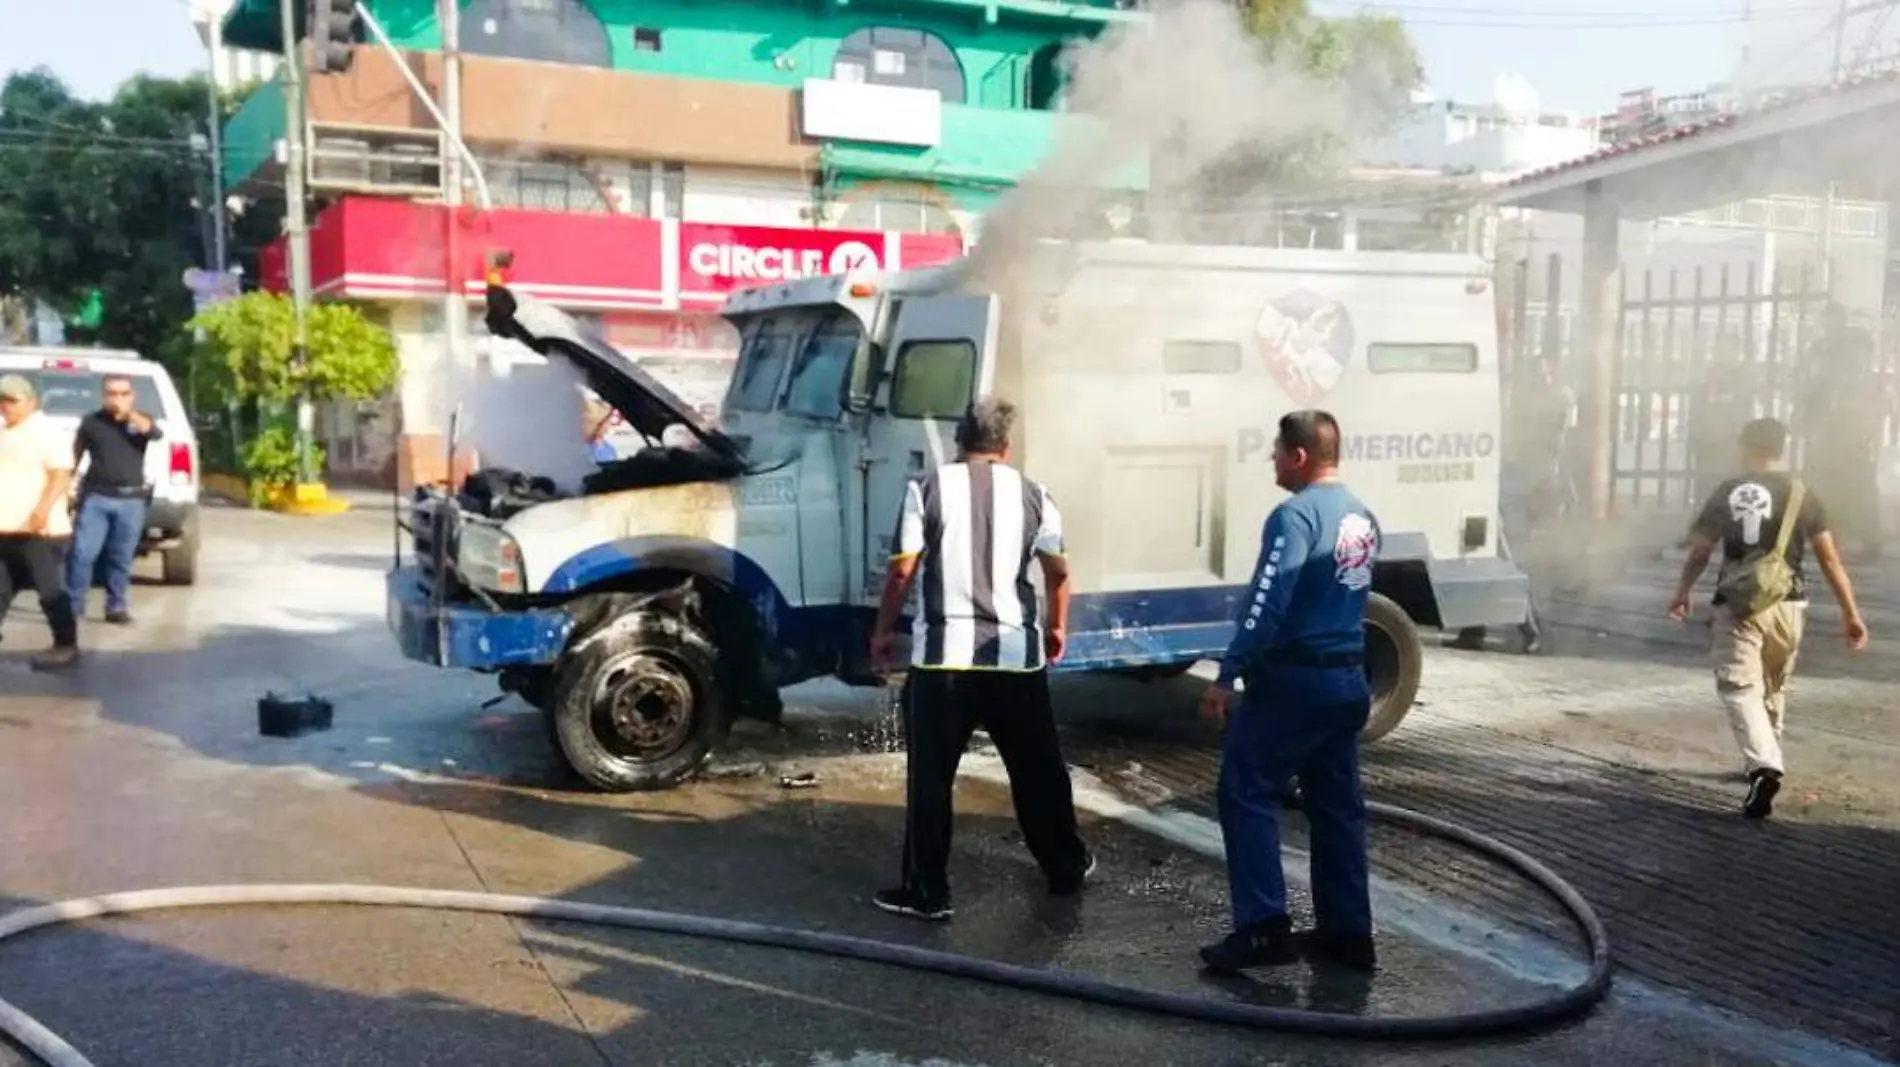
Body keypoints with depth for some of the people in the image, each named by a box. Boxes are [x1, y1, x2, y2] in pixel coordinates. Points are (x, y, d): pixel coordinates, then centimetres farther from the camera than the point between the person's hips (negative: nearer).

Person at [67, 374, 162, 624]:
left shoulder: (141, 420, 7)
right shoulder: (91, 421, 6)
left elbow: (156, 434, -16)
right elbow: (75, 456, 13)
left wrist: (130, 413, -23)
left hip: (131, 500, 0)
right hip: (95, 497, 0)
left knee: (121, 558, 5)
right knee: (82, 553, -6)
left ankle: (117, 607, 14)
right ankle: (72, 605, 2)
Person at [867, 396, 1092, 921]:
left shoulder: (927, 488, -1)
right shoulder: (1033, 496, 6)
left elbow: (903, 571, -4)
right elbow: (1058, 573, 16)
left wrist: (883, 631, 10)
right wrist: (1056, 627, 32)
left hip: (943, 654, -3)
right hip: (1016, 655, 3)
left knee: (931, 777, 6)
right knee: (1038, 770, 18)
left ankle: (926, 892, 9)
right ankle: (1066, 867, 32)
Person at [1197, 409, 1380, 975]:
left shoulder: (1296, 515, -16)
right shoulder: (1363, 518, 12)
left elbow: (1267, 605, -22)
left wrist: (1226, 676, -19)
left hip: (1292, 681, -8)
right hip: (1348, 681, 9)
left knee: (1247, 795, 0)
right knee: (1337, 805, 13)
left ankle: (1264, 927, -4)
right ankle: (1348, 931, 17)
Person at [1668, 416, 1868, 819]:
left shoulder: (1726, 492, 2)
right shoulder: (1803, 495, 3)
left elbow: (1699, 552, 6)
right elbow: (1829, 559, 0)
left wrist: (1682, 593, 21)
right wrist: (1850, 612, 4)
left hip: (1737, 604, -2)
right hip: (1786, 605, 2)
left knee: (1739, 688, -6)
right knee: (1774, 688, 21)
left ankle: (1764, 767, -27)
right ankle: (1764, 761, 34)